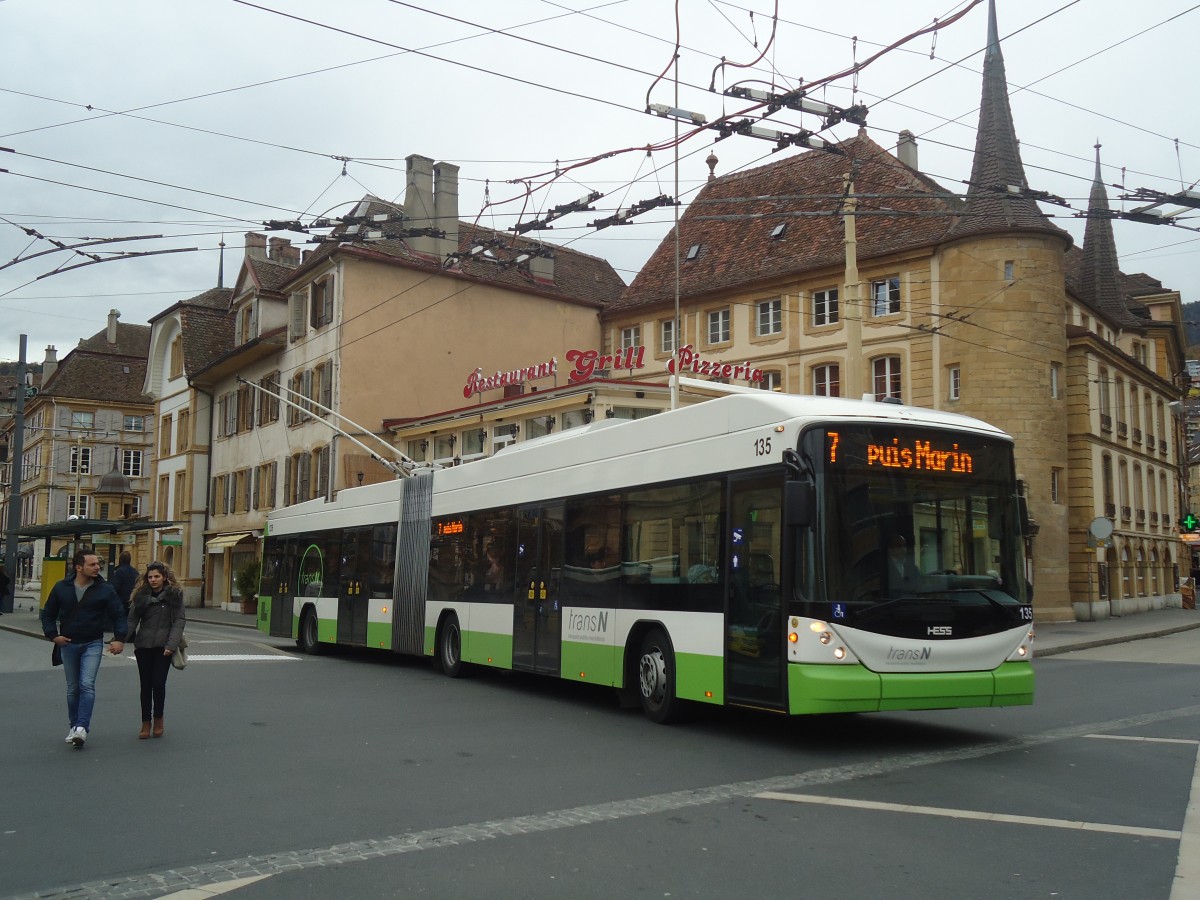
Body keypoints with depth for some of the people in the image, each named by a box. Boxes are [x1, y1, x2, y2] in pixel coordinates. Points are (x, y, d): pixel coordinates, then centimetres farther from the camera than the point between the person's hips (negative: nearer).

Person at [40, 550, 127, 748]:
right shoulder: (61, 588, 0)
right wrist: (53, 635, -3)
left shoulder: (105, 589, -5)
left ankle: (82, 727, -17)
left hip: (93, 644, -2)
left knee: (87, 685, -15)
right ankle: (74, 726, 22)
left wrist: (119, 639, -12)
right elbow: (48, 614, 10)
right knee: (73, 688, 10)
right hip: (68, 644, 2)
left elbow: (118, 615, -1)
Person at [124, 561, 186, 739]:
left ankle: (158, 720, 16)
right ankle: (146, 724, 14)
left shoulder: (174, 594, -2)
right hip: (144, 645, 3)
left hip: (163, 646, -3)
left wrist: (171, 645, -15)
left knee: (158, 684, -4)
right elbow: (132, 619, 5)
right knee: (145, 685, 6)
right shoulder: (141, 595, 6)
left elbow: (179, 621, -6)